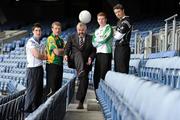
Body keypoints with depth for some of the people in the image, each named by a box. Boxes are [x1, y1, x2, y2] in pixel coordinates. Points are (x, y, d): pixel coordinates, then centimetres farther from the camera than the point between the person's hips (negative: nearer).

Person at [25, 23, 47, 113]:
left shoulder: (38, 42, 17)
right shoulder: (31, 42, -12)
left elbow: (43, 56, 14)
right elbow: (37, 55, -19)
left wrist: (42, 56, -7)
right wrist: (45, 57, -3)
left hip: (39, 68, 9)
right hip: (33, 69, -9)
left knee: (39, 90, 13)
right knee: (32, 90, -5)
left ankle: (36, 109, 23)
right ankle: (28, 109, 2)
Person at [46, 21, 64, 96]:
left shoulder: (61, 40, 16)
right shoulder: (50, 38, -9)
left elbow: (64, 53, 10)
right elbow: (57, 52, -18)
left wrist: (60, 51, -9)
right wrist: (64, 50, -2)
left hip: (60, 65, 8)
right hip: (52, 64, -8)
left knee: (58, 86, 11)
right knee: (52, 88, -5)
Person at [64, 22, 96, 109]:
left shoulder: (90, 38, 10)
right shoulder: (71, 37, 12)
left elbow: (94, 50, 7)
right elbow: (67, 47, 3)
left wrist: (90, 58, -12)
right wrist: (66, 54, -17)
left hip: (86, 63, 1)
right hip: (75, 61, -1)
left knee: (84, 81, -6)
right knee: (78, 53, -34)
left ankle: (80, 102, 0)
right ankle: (80, 72, -58)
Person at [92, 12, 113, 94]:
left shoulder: (108, 28, 2)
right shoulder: (97, 31, 21)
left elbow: (104, 39, -10)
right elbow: (94, 43, 11)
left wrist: (97, 39, 7)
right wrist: (100, 39, -3)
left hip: (106, 53, -7)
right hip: (98, 54, 7)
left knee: (104, 75, -10)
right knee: (96, 75, 5)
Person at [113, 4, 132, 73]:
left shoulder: (126, 21, -13)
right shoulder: (119, 22, 17)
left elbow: (118, 36, -16)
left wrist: (114, 34, 3)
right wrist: (116, 33, -1)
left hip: (123, 48, -9)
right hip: (117, 47, 9)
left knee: (123, 70, -8)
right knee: (117, 70, 13)